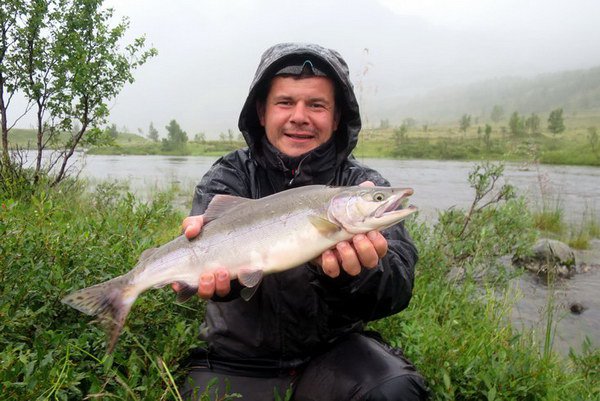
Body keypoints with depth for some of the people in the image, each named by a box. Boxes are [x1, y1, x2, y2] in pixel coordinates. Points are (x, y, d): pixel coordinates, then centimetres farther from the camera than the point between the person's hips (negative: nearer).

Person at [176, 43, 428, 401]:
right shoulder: (229, 177, -4)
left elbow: (397, 289, -20)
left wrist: (352, 274, -41)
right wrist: (218, 267, -46)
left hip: (333, 352, 0)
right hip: (238, 361, 1)